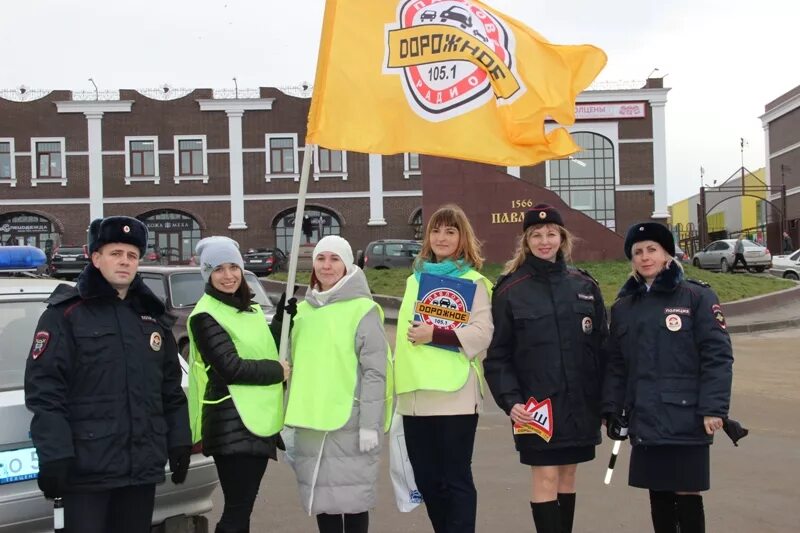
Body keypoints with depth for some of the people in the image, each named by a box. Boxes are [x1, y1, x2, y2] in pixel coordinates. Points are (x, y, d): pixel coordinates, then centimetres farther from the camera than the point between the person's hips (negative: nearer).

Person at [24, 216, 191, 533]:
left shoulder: (153, 316, 14)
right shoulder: (66, 314, -4)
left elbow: (171, 389, 19)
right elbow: (44, 390, -11)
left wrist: (179, 442, 13)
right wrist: (53, 455, -17)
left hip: (142, 465, 6)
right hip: (86, 467, -5)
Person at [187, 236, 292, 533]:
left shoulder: (248, 309, 15)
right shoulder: (205, 316, -11)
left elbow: (264, 349, 12)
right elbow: (231, 368, -18)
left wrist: (283, 318, 2)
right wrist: (277, 371, -8)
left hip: (259, 420, 8)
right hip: (232, 425, -8)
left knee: (243, 507, 15)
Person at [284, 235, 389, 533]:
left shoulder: (363, 310, -6)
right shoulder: (303, 310, 13)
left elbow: (374, 371, -11)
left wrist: (370, 424, -16)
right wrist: (291, 417, 16)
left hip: (350, 423, -6)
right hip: (311, 423, 6)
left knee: (352, 496, -1)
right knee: (322, 495, 11)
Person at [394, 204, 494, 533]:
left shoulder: (473, 281, -1)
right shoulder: (415, 279, 17)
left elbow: (482, 333, -13)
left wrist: (435, 335, -20)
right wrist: (400, 377, 22)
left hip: (455, 394, -6)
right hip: (415, 394, 6)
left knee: (456, 478, 0)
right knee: (426, 478, 12)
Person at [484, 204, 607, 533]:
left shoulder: (585, 286, 6)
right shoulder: (510, 290, -3)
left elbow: (602, 348, 9)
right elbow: (497, 355, -3)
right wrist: (510, 400, -15)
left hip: (579, 403, 3)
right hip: (536, 405, -3)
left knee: (567, 475, 11)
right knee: (545, 476, -4)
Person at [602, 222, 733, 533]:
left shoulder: (696, 297, -4)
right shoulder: (623, 307, 11)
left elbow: (717, 355, -8)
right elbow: (615, 364, 13)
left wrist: (713, 408, -14)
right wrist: (612, 409, 7)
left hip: (686, 420, -4)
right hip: (644, 421, 4)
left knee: (687, 495, 2)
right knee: (658, 494, 11)